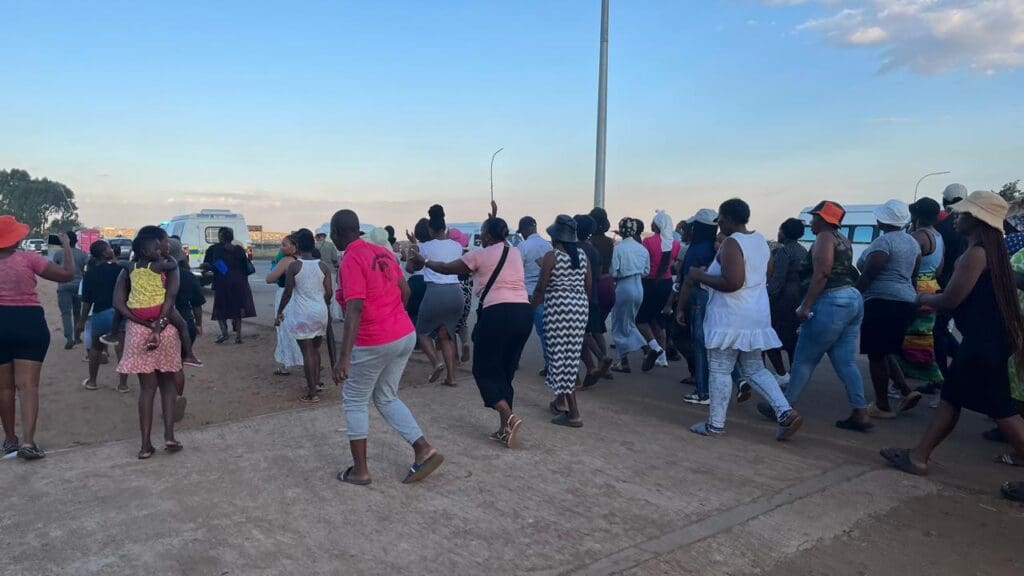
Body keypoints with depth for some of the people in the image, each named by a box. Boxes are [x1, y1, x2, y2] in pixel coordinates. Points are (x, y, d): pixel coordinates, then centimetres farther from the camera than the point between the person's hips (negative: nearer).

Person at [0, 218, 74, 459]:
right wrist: (66, 246, 3)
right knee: (28, 385, -1)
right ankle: (28, 441, -10)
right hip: (29, 323, -3)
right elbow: (67, 274, -9)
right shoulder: (27, 259, -9)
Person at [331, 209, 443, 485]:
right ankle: (425, 451, 10)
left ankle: (360, 470, 18)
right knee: (386, 398, 20)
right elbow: (405, 291, 15)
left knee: (354, 401, 11)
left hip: (374, 343, -8)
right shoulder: (382, 252, 9)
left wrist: (344, 357, -27)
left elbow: (355, 309, -24)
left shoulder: (351, 260, -15)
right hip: (405, 335, 8)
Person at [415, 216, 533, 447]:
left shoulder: (480, 255, 0)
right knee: (506, 370, 14)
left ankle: (509, 417, -11)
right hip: (524, 311, 7)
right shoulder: (515, 253, 16)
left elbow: (447, 268, 12)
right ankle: (504, 428, 15)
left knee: (484, 369, 5)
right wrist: (495, 222, 49)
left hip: (497, 313, -7)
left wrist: (423, 262, 28)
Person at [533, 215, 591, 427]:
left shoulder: (552, 256, -8)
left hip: (558, 308, -7)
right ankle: (561, 400, 29)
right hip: (580, 308, 7)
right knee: (571, 356, 17)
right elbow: (588, 288, 12)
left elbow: (541, 288, -8)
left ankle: (574, 414, -3)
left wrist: (531, 307, 6)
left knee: (560, 357, -2)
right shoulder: (582, 257, 10)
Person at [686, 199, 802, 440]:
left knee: (720, 370, 2)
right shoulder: (760, 239, 11)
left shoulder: (731, 243, -17)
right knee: (755, 369, 15)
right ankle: (786, 413, 4)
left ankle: (715, 424, 10)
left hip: (731, 317, -9)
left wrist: (700, 276, -14)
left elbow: (732, 283, -26)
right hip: (756, 315, 9)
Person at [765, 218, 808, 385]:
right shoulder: (803, 251, 14)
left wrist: (768, 300, -16)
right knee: (793, 340, 13)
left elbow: (777, 280, -18)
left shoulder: (784, 251, -12)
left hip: (784, 300, -8)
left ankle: (782, 375, -5)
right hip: (800, 299, 8)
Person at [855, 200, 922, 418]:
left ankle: (882, 406, 4)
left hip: (882, 303, -9)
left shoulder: (883, 241, -13)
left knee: (876, 355, -1)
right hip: (907, 301, 9)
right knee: (885, 352, 20)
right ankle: (907, 392, 11)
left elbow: (866, 275, -15)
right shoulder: (912, 241, 15)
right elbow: (913, 273, 19)